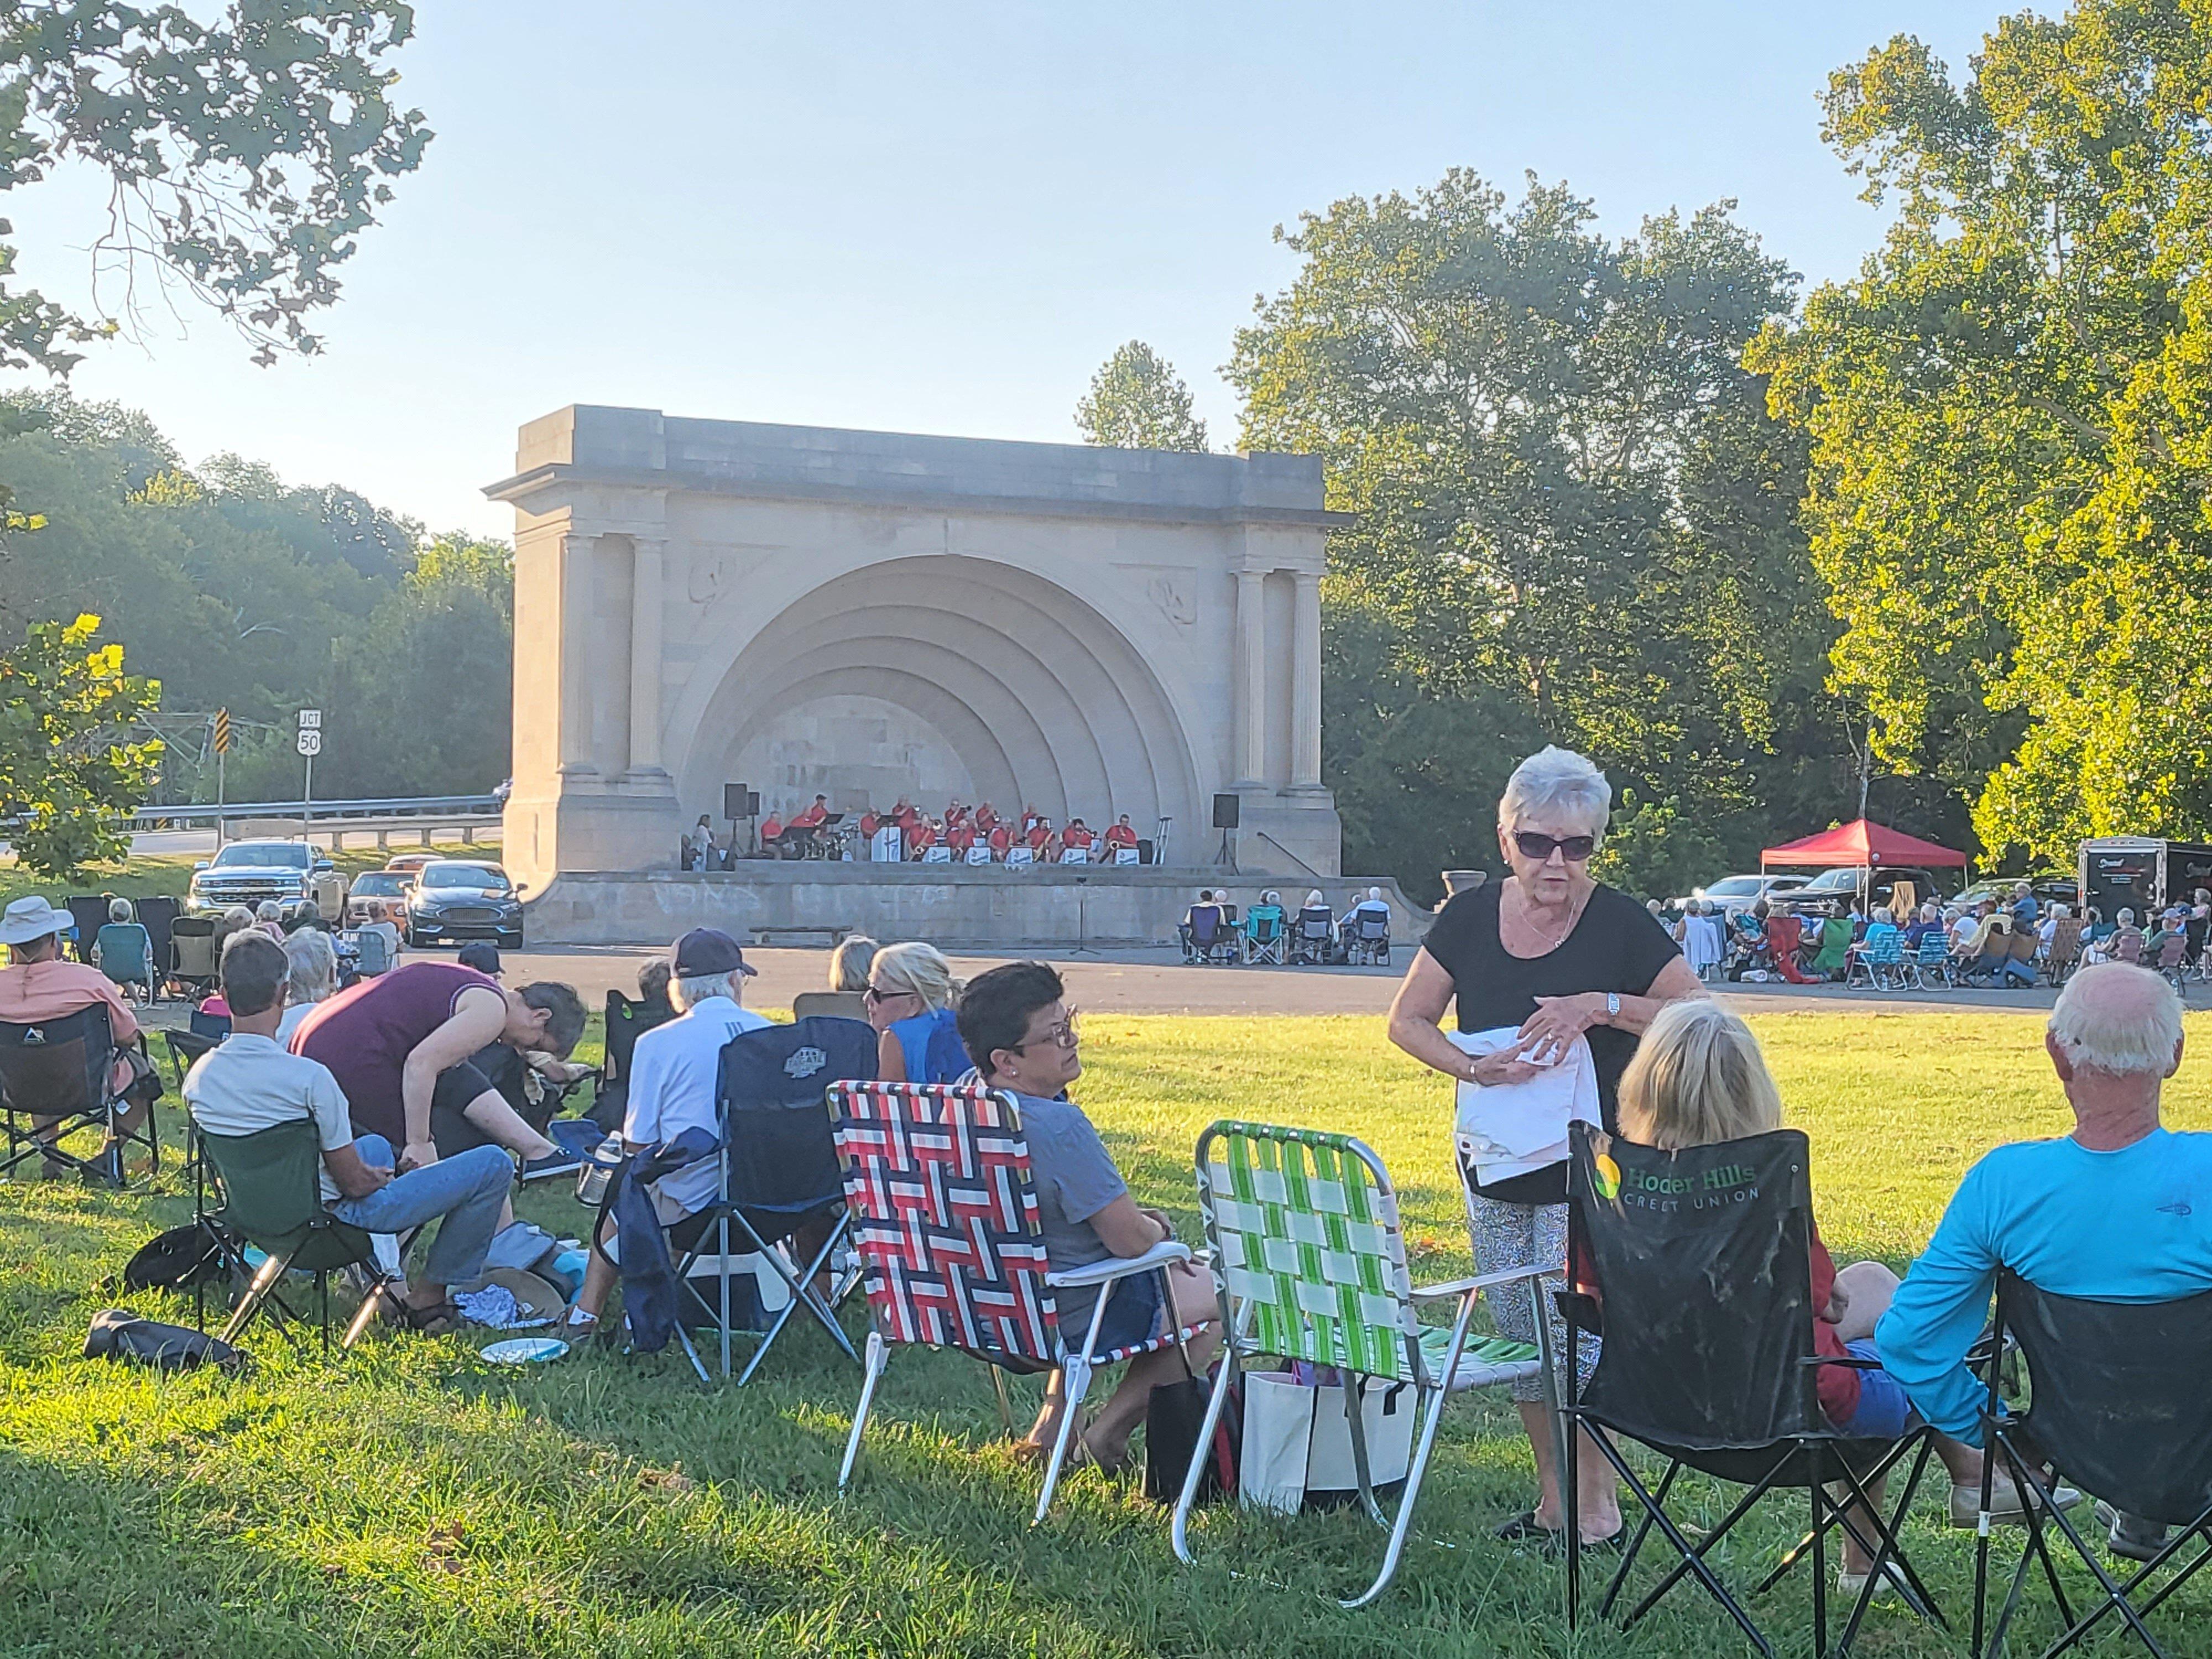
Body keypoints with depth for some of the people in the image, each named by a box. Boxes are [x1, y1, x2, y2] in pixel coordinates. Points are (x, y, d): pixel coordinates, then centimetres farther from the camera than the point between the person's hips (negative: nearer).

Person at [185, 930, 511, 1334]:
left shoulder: (197, 1078, -8)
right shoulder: (308, 1077, -28)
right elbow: (354, 1184, -20)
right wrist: (380, 1177, 5)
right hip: (332, 1218, -7)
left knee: (377, 1145, 37)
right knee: (493, 1165, -1)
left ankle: (381, 1282, 29)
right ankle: (428, 1296, 11)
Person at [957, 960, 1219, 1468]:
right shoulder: (1060, 1126, -31)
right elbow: (1131, 1240, -25)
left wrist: (1143, 1222, 9)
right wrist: (1157, 1230, -2)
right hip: (1068, 1322, -8)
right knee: (1219, 1292, 11)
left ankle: (1054, 1418, 27)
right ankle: (1109, 1432, 9)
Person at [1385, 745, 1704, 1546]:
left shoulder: (1619, 923, -9)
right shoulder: (1470, 918, 1)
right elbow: (1407, 1020, 7)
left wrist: (1603, 1006, -22)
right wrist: (1471, 1066, -12)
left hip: (1590, 1166, -5)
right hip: (1494, 1163, 5)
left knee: (1568, 1324, -10)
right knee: (1514, 1331, 10)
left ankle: (1597, 1497, 5)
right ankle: (1554, 1497, 23)